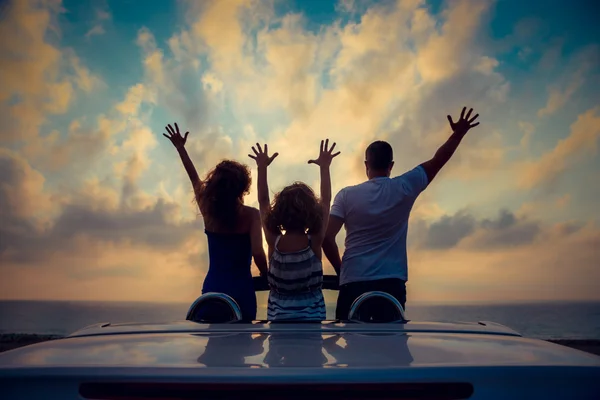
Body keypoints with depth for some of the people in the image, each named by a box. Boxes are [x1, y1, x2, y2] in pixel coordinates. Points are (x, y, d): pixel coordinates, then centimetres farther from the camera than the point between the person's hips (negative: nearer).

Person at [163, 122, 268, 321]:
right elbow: (258, 253, -19)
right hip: (241, 290, -3)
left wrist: (180, 148, 25)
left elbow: (195, 179, 14)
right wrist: (267, 278, -1)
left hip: (212, 289, 3)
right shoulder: (251, 215, -11)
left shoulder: (209, 211, 0)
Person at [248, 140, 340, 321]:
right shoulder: (314, 242, -13)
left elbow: (263, 201, 2)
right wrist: (325, 167, 6)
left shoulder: (274, 242, -9)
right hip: (312, 314, -2)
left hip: (278, 315, 2)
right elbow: (325, 201, -1)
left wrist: (262, 167, 7)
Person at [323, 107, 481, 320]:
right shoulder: (404, 188, 0)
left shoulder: (346, 195, -1)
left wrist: (341, 269, 8)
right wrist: (458, 133, 22)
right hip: (391, 284, 0)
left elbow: (327, 237, -7)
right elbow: (438, 160, 11)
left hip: (353, 284, 0)